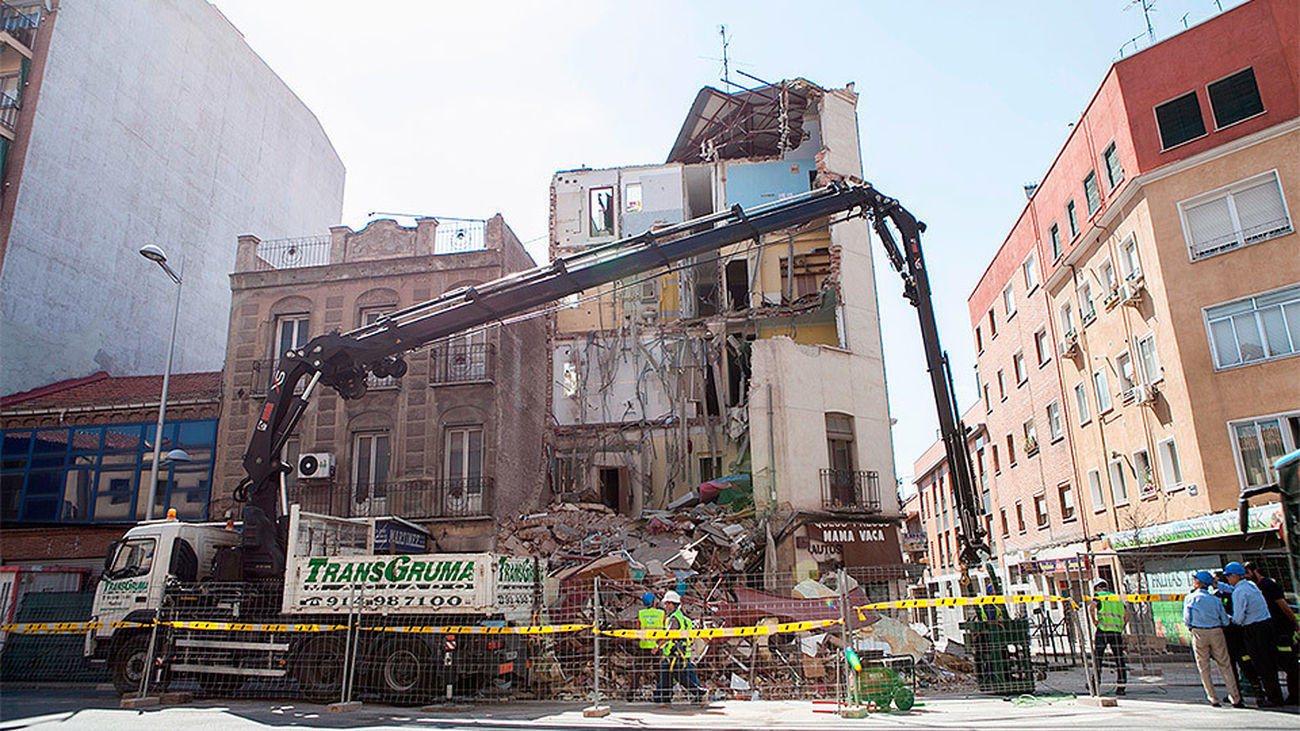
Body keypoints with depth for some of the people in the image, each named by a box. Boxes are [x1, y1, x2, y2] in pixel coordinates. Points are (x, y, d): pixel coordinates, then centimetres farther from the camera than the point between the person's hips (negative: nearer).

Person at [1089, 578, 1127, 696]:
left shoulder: (1099, 596, 6)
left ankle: (1096, 683, 1)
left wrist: (1094, 620, -4)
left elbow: (1091, 607, -15)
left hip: (1102, 630, -4)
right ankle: (1121, 686, 5)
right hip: (1117, 631, 4)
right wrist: (1122, 628, 17)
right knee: (1119, 659, 7)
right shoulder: (1118, 598, 20)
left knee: (1097, 657, 3)